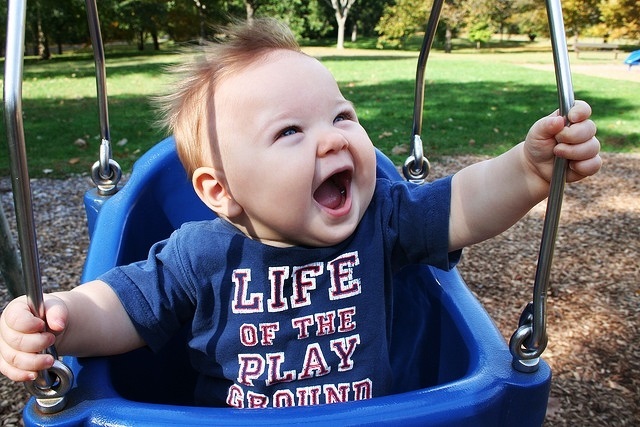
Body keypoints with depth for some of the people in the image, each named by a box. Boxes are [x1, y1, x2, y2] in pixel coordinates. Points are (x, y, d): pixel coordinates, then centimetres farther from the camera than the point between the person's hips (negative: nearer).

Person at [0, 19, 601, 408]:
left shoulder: (382, 220, -8)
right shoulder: (201, 258, -13)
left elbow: (466, 206, -11)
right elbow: (121, 307, -8)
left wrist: (531, 166, -28)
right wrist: (59, 318, -28)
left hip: (371, 415, 2)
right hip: (226, 417, -1)